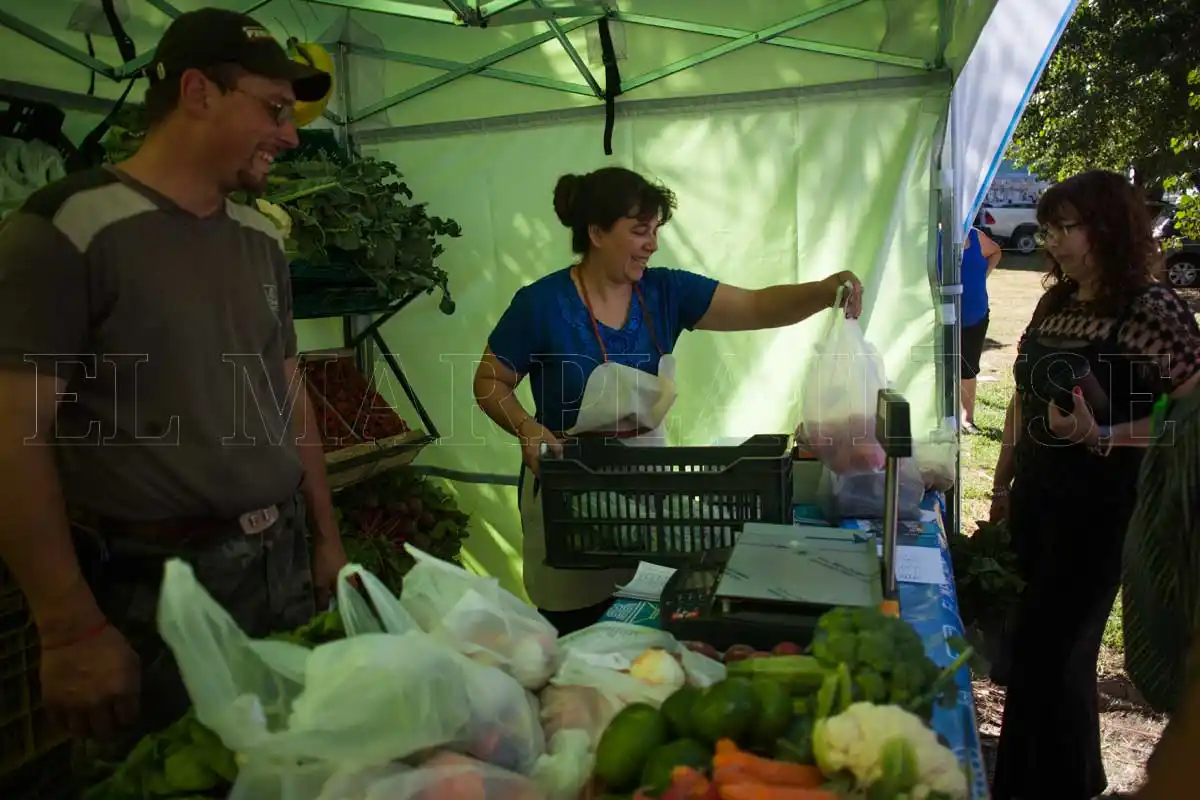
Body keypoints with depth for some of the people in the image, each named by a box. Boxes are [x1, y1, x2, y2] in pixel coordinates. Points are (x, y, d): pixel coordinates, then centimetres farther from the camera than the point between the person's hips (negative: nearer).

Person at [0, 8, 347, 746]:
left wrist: (326, 537, 13)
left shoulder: (262, 241, 9)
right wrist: (72, 629, -16)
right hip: (154, 588, -6)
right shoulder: (70, 227, -12)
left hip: (284, 563, 6)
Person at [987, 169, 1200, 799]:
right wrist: (1002, 485, 15)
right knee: (1040, 643, 16)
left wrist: (1099, 436, -28)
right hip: (1037, 498, 7)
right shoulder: (1053, 304, 8)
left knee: (1049, 651, 1)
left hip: (1099, 508, -6)